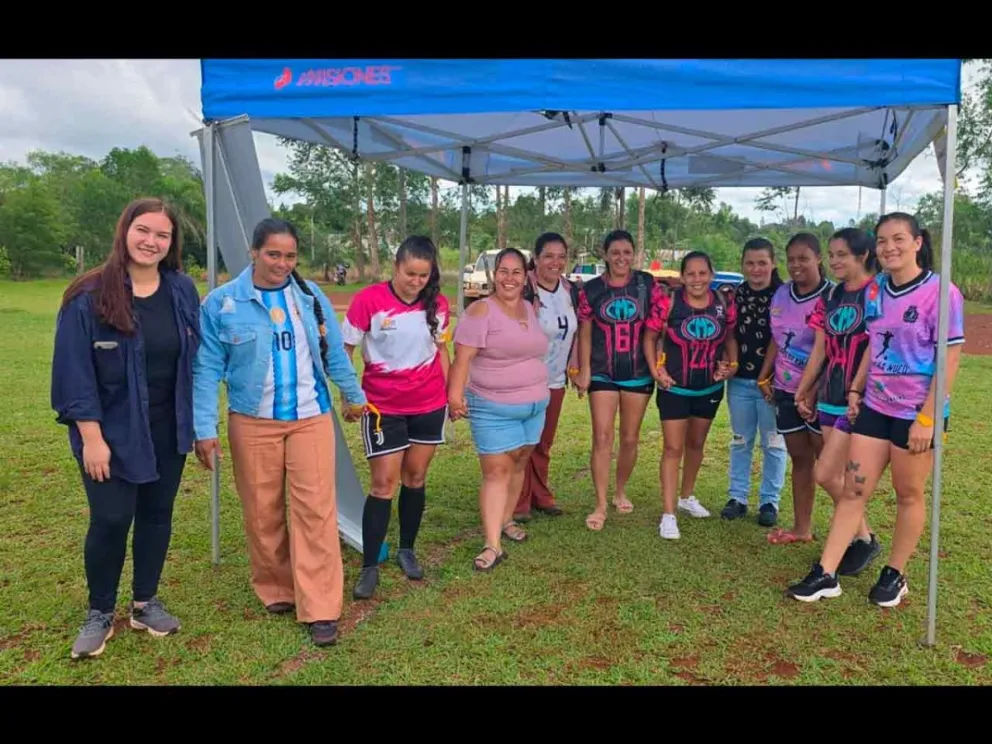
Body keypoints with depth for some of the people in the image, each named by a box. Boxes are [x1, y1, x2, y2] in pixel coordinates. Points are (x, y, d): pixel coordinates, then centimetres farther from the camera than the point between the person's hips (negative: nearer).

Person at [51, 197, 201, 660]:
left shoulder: (183, 291, 0)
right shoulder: (89, 296, -12)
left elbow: (195, 357, 7)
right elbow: (75, 370, -12)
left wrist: (198, 421, 7)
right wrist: (91, 436, -14)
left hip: (168, 429, 4)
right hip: (112, 432, -4)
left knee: (157, 515, 12)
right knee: (111, 520, 0)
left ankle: (145, 603, 30)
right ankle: (99, 614, 22)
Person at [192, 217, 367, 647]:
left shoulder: (310, 295, 2)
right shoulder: (222, 303, -5)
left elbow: (334, 352, 12)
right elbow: (207, 370, -4)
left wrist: (354, 395, 19)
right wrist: (205, 428, -8)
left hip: (311, 418, 1)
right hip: (253, 422, -1)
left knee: (316, 509, -3)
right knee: (262, 512, 10)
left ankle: (321, 609, 4)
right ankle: (276, 590, 31)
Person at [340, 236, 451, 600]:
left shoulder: (438, 304, -1)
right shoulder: (369, 300, -13)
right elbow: (345, 349, -5)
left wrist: (451, 393, 11)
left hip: (429, 405, 4)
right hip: (383, 406, -3)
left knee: (415, 478, 12)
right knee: (383, 484, -2)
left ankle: (407, 550, 29)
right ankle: (369, 566, 9)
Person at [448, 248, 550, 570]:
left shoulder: (529, 309, 9)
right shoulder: (481, 310, -12)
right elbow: (463, 356, -18)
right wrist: (455, 393, -26)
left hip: (534, 405, 7)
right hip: (493, 408, -6)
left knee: (518, 464, 15)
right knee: (496, 471, -7)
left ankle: (506, 520, 33)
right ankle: (493, 545, -6)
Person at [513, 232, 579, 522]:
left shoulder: (571, 291, 4)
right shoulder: (523, 291, -16)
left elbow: (576, 330, 16)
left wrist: (574, 365, 13)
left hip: (555, 379, 6)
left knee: (544, 443, 16)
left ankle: (540, 496, 28)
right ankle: (519, 503, 10)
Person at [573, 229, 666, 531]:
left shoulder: (647, 284, -1)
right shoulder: (591, 289, -2)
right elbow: (584, 333, 2)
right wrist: (583, 371, -3)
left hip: (639, 373, 1)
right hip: (602, 374, -1)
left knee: (630, 439, 12)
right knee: (602, 438, -6)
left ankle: (621, 492, 33)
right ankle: (601, 505, 2)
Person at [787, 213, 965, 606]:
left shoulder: (941, 293, -14)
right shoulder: (875, 289, 5)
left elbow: (949, 359, -15)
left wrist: (927, 417, -17)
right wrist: (856, 389, 11)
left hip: (917, 413, -5)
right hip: (875, 407, 6)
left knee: (908, 496, 10)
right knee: (853, 490, 6)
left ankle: (895, 575, 28)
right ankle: (826, 574, 10)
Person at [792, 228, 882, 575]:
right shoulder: (829, 297, 10)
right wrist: (802, 392, 15)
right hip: (829, 398, 7)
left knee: (826, 475, -7)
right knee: (838, 476, 11)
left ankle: (864, 540, 13)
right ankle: (861, 539, 27)